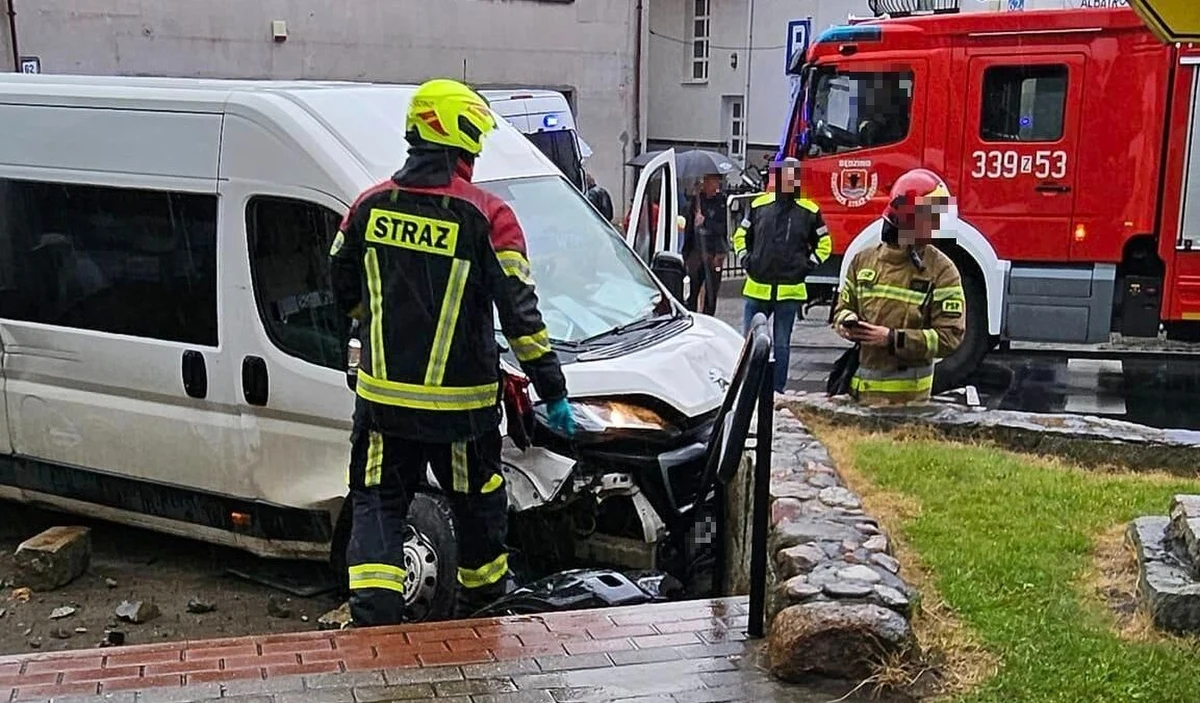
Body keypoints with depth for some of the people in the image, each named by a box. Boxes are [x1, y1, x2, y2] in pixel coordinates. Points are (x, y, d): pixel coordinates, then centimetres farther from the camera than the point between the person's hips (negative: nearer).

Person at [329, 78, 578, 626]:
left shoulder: (370, 205, 2)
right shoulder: (487, 216, -11)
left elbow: (344, 292, 14)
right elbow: (521, 314, -12)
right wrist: (553, 392, -4)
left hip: (382, 394, 3)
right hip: (460, 404, -2)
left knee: (376, 504, 12)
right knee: (476, 505, 18)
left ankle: (372, 614, 1)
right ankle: (485, 600, 37)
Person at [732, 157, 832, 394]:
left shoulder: (809, 211, 0)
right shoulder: (759, 205, 4)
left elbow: (824, 243, 12)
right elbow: (741, 235, 18)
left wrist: (809, 264, 2)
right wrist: (745, 259, 6)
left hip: (790, 291, -1)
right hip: (757, 288, 2)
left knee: (781, 345, 7)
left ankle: (777, 391, 16)